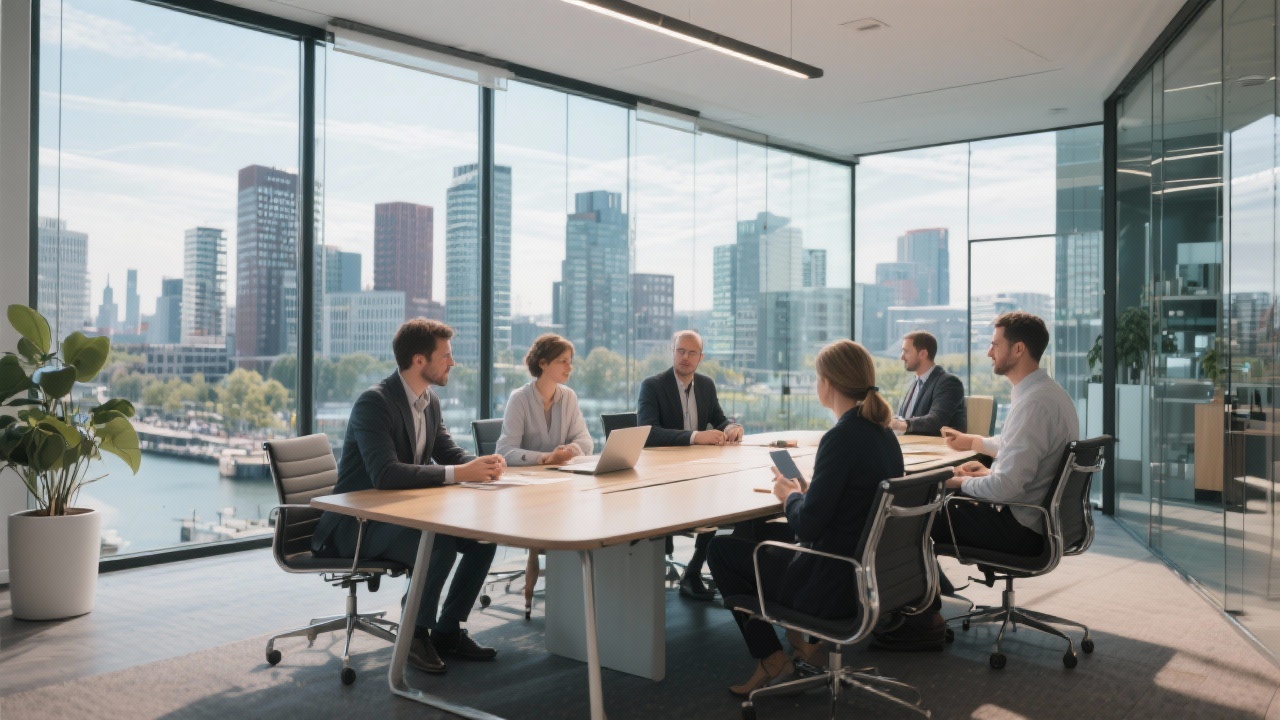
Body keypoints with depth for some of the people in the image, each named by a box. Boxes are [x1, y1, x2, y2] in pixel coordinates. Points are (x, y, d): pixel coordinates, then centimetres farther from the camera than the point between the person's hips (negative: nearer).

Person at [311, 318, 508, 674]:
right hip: (358, 522, -9)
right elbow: (385, 474, -34)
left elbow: (450, 454, 10)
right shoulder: (374, 402, -22)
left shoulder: (430, 402, 5)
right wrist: (458, 474, -35)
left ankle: (448, 630, 8)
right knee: (440, 544, -31)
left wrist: (481, 464, -14)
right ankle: (414, 634, -8)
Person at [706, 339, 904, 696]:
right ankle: (803, 636, 26)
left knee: (721, 548, 8)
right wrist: (805, 490, 9)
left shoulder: (840, 438, -24)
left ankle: (771, 659, 15)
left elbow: (807, 525, -23)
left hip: (836, 587, -9)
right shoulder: (884, 432, 2)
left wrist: (790, 496, -4)